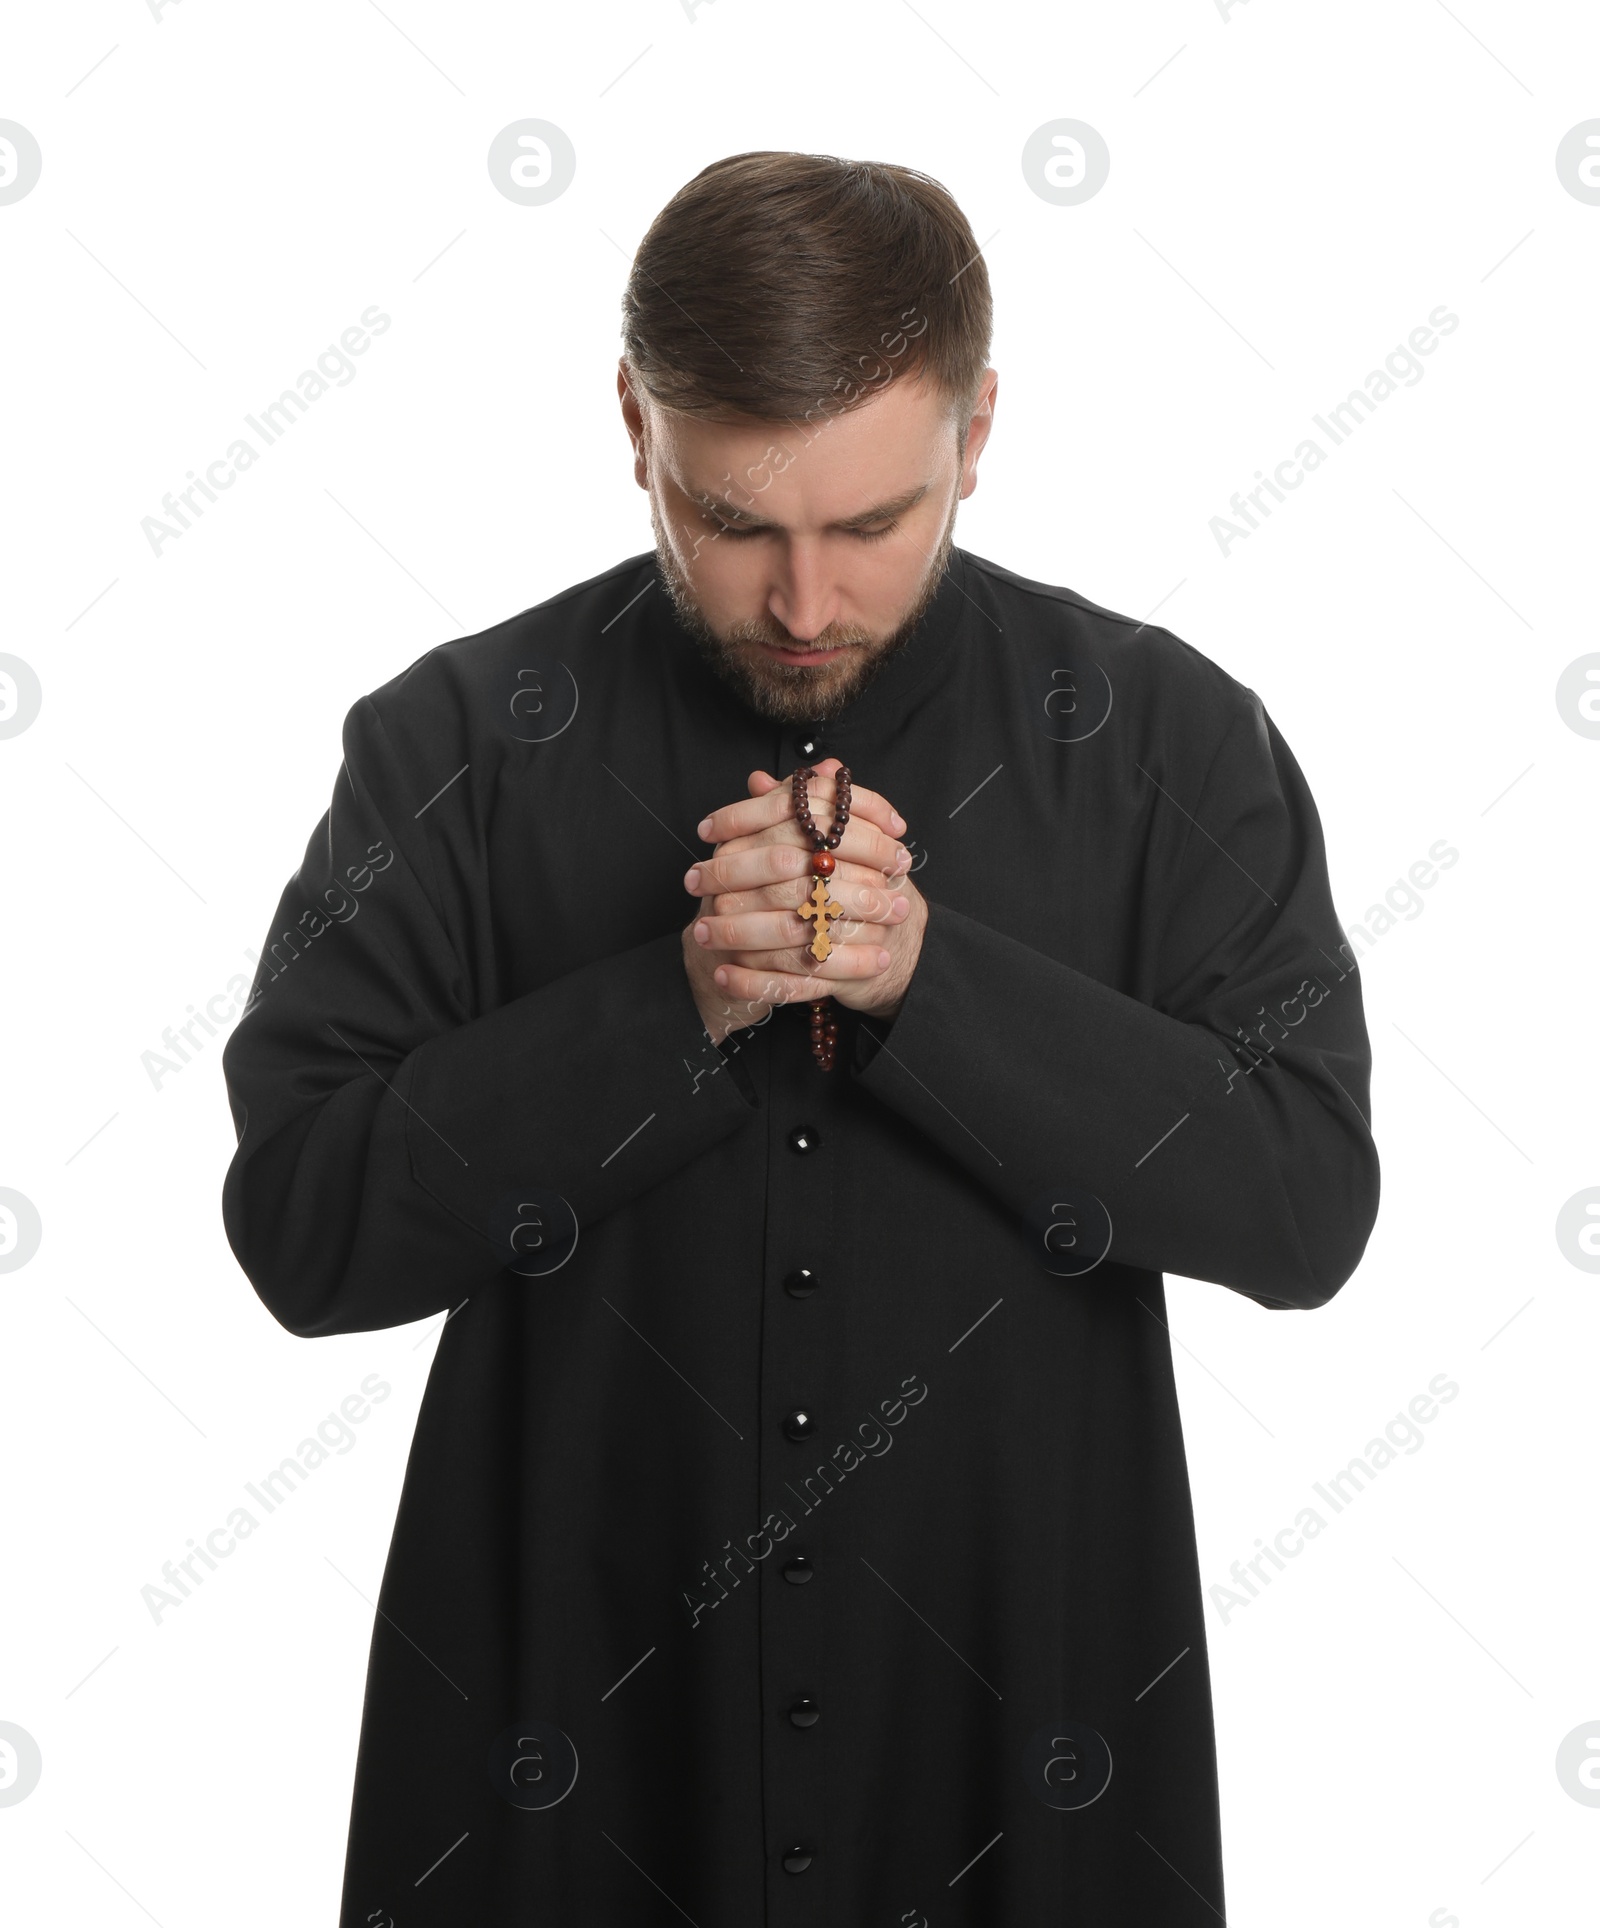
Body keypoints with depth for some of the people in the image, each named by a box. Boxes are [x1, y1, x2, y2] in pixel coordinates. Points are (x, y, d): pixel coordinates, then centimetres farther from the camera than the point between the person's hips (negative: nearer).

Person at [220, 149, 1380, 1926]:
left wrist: (928, 977, -21)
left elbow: (1307, 1209, -10)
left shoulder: (1171, 742, -4)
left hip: (1022, 1719, 1)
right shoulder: (454, 745, -5)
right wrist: (673, 1004, -21)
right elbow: (298, 1228, -10)